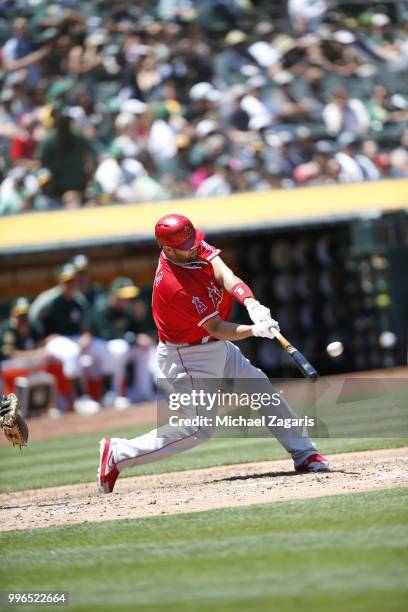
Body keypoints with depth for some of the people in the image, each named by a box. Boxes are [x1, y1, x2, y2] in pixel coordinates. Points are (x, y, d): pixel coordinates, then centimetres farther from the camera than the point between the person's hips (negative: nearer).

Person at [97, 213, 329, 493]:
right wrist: (255, 330, -39)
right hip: (187, 357, -9)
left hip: (217, 346, 9)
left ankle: (303, 452, 15)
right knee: (198, 429, -8)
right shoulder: (174, 286, -32)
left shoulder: (197, 246, -9)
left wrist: (252, 304, -39)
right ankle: (118, 453, 0)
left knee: (262, 388, 8)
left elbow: (224, 275, -22)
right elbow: (217, 328, -27)